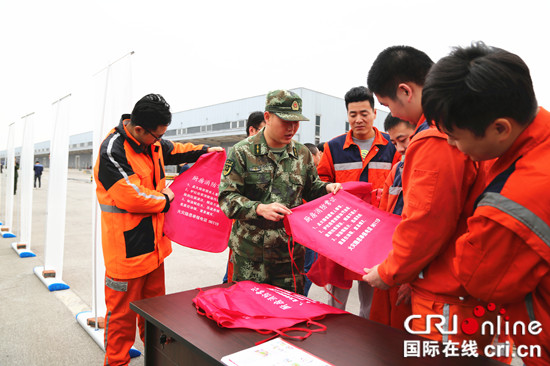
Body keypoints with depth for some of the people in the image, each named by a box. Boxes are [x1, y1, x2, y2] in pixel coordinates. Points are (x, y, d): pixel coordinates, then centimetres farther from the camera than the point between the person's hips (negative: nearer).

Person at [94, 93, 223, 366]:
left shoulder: (152, 143, 4)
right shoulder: (112, 151, -22)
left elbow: (174, 150, 27)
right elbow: (132, 197, -26)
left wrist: (203, 151, 21)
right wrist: (165, 199, -10)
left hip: (152, 242, 8)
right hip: (127, 249, -8)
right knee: (122, 312, 8)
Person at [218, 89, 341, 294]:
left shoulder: (302, 154, 8)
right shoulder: (243, 152, -5)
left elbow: (310, 189, 18)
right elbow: (226, 198, -9)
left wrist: (326, 188, -4)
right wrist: (260, 209, -24)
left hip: (290, 252, 3)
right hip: (250, 254, -3)